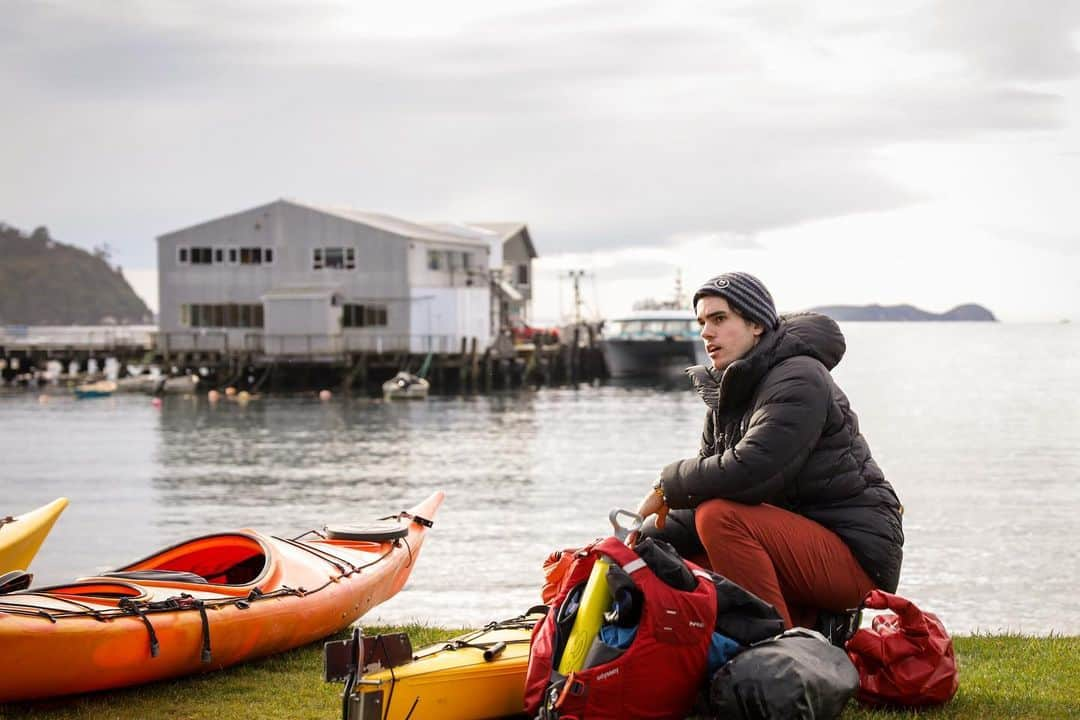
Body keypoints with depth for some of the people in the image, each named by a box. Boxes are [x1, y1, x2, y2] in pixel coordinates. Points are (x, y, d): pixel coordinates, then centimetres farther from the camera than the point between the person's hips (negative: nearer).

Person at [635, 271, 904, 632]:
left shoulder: (798, 380, -15)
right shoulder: (730, 393, 14)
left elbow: (749, 471, -28)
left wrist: (669, 485, -13)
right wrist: (646, 539, -3)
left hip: (858, 555, -10)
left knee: (721, 518, -27)